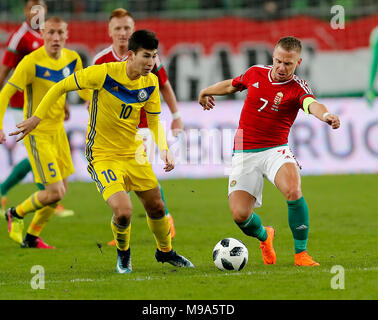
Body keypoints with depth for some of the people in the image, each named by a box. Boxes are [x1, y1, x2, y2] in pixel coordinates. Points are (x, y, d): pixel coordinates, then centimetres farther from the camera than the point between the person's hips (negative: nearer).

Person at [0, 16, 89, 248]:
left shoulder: (72, 59, 0)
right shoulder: (32, 62, -19)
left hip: (58, 130, 7)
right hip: (37, 133, -7)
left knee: (61, 190, 10)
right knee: (55, 192, -11)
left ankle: (32, 237, 27)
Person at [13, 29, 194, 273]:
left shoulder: (151, 83, -4)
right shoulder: (103, 73, -21)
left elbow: (154, 121, 7)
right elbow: (61, 87, -10)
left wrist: (164, 149, -11)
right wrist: (36, 118, -10)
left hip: (133, 152, 5)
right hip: (103, 155, -5)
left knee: (156, 207, 12)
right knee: (123, 212, -20)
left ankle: (165, 251, 41)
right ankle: (123, 253, 12)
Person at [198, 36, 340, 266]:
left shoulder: (298, 88, -9)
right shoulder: (255, 73, 3)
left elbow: (312, 104, -32)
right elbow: (232, 85, 24)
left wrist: (325, 115, -55)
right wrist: (206, 92, 41)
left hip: (275, 150, -3)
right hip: (244, 153, 3)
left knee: (293, 190, -32)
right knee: (240, 214, -9)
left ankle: (301, 253, -15)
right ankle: (264, 236, 29)